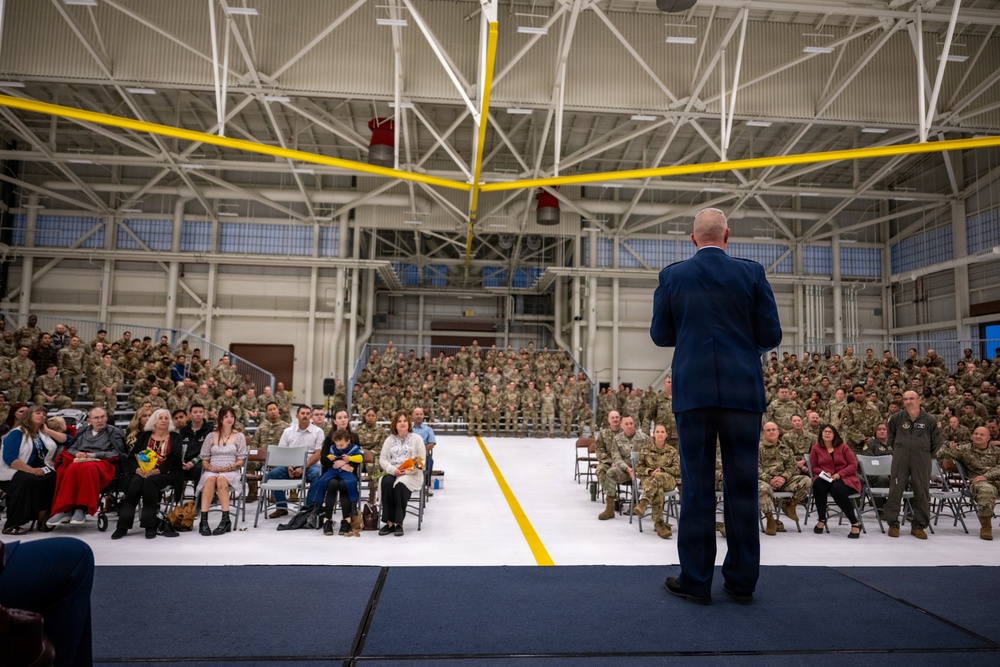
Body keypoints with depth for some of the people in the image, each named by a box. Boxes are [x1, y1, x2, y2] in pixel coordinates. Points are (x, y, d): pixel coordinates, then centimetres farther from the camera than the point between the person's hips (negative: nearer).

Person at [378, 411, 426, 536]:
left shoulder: (416, 438, 8)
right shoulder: (390, 439, 16)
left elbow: (422, 460, 0)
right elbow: (382, 460, 8)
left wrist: (408, 470, -16)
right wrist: (393, 470, -12)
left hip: (412, 475, -2)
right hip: (392, 473, 2)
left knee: (400, 484, -35)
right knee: (386, 482, -32)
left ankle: (398, 523, -25)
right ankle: (389, 522, -27)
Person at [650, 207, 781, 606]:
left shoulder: (672, 276, 2)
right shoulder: (752, 273, 2)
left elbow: (660, 335, 7)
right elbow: (771, 336, 2)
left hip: (693, 390, 0)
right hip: (743, 390, 1)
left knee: (696, 485, 5)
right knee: (742, 486, 9)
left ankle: (695, 580, 11)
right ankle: (742, 581, 18)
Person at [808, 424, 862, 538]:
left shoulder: (843, 447, 8)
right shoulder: (816, 448, 10)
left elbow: (853, 465, 1)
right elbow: (814, 467, 10)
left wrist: (839, 474, -14)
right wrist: (823, 473, -12)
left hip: (844, 479, -2)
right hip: (825, 479, 2)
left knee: (837, 489, -37)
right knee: (817, 484, -35)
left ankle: (855, 523, -24)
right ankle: (821, 519, -20)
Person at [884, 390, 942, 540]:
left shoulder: (929, 420, 2)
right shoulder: (896, 418, 4)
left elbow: (937, 442, 13)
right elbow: (890, 436, 20)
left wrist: (925, 455, 11)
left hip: (921, 461, 0)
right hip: (900, 460, 0)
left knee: (922, 492, 3)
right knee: (895, 490, -2)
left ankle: (918, 526, 15)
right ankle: (893, 524, 7)